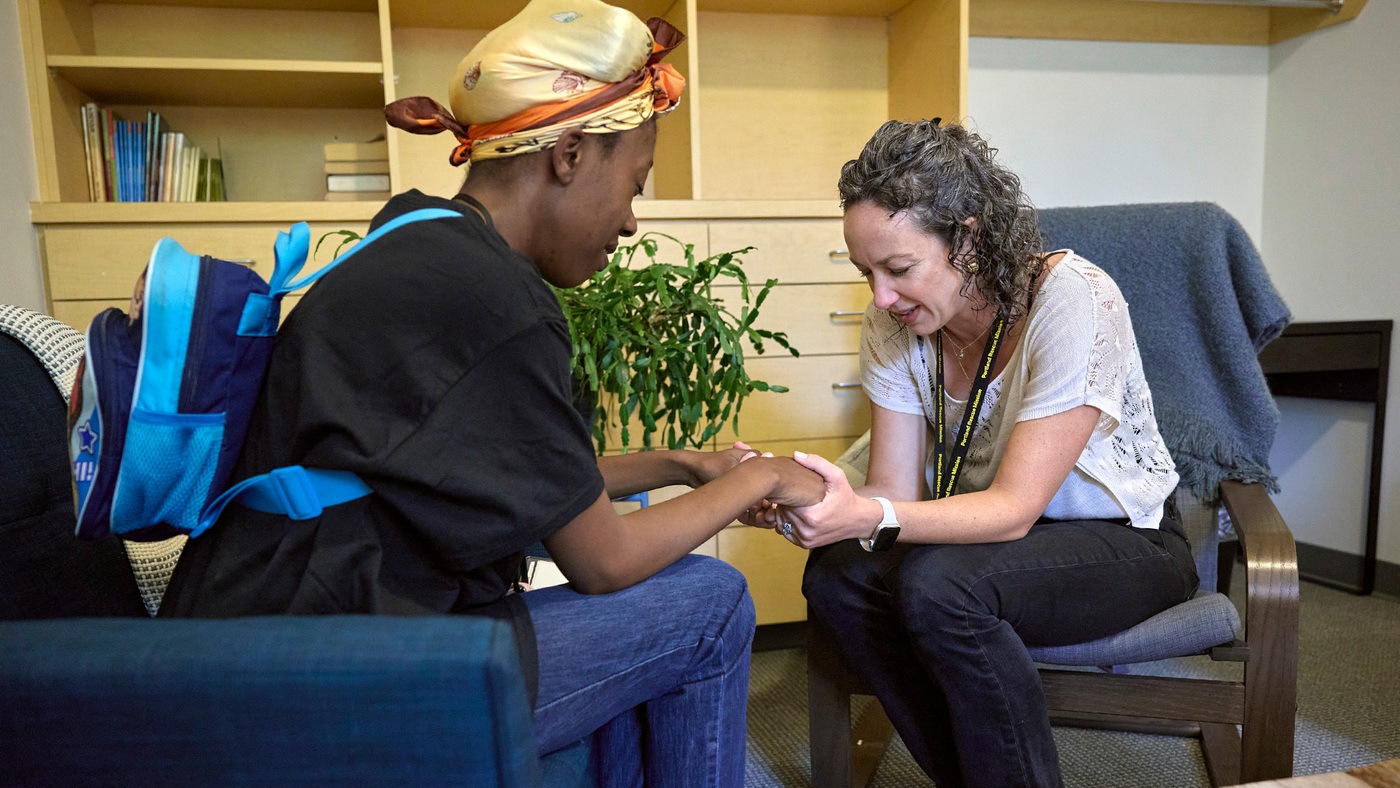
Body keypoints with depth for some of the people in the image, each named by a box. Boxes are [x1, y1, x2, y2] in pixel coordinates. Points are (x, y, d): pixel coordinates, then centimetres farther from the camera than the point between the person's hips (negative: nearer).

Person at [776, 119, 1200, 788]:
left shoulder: (1074, 301, -26)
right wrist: (798, 500, -33)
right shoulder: (891, 323, -9)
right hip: (993, 530, 5)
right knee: (836, 574, -20)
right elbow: (895, 491, -12)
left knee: (936, 583, -32)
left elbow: (1014, 508, -28)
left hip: (1127, 540, -5)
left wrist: (869, 517, -44)